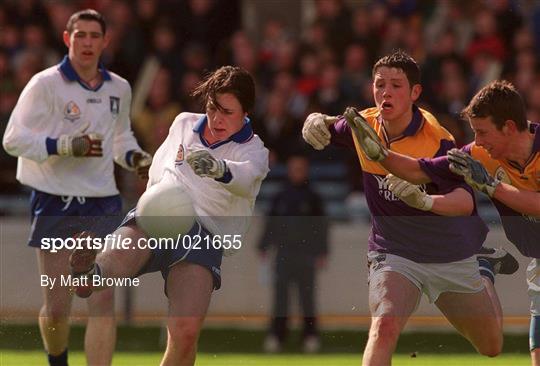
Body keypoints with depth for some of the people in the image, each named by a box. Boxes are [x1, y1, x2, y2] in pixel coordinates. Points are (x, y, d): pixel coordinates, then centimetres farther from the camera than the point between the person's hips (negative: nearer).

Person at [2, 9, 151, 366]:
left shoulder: (119, 89, 10)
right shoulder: (45, 84, -6)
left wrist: (135, 157, 6)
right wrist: (66, 146, -22)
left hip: (103, 203, 4)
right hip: (55, 203, -3)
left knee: (103, 301, -7)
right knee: (56, 307, -3)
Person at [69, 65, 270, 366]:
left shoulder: (253, 151, 4)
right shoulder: (183, 124, 20)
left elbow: (247, 177, -22)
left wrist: (219, 169, -43)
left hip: (204, 234, -2)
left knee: (186, 332, -24)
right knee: (124, 249, -37)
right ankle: (89, 275, -70)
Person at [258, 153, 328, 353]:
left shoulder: (313, 198, 7)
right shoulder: (280, 197, 12)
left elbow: (321, 226, 6)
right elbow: (271, 224, 14)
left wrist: (322, 253, -1)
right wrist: (263, 247, 5)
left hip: (306, 254, -2)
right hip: (284, 253, 2)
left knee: (307, 296, -1)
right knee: (280, 294, -3)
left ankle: (311, 336, 2)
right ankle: (276, 336, -3)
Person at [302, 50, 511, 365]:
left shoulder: (437, 141, -23)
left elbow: (465, 201, -36)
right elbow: (325, 133, 13)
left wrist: (425, 201, -57)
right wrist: (316, 121, -13)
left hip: (452, 255, -1)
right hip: (393, 253, 1)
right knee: (384, 328, -30)